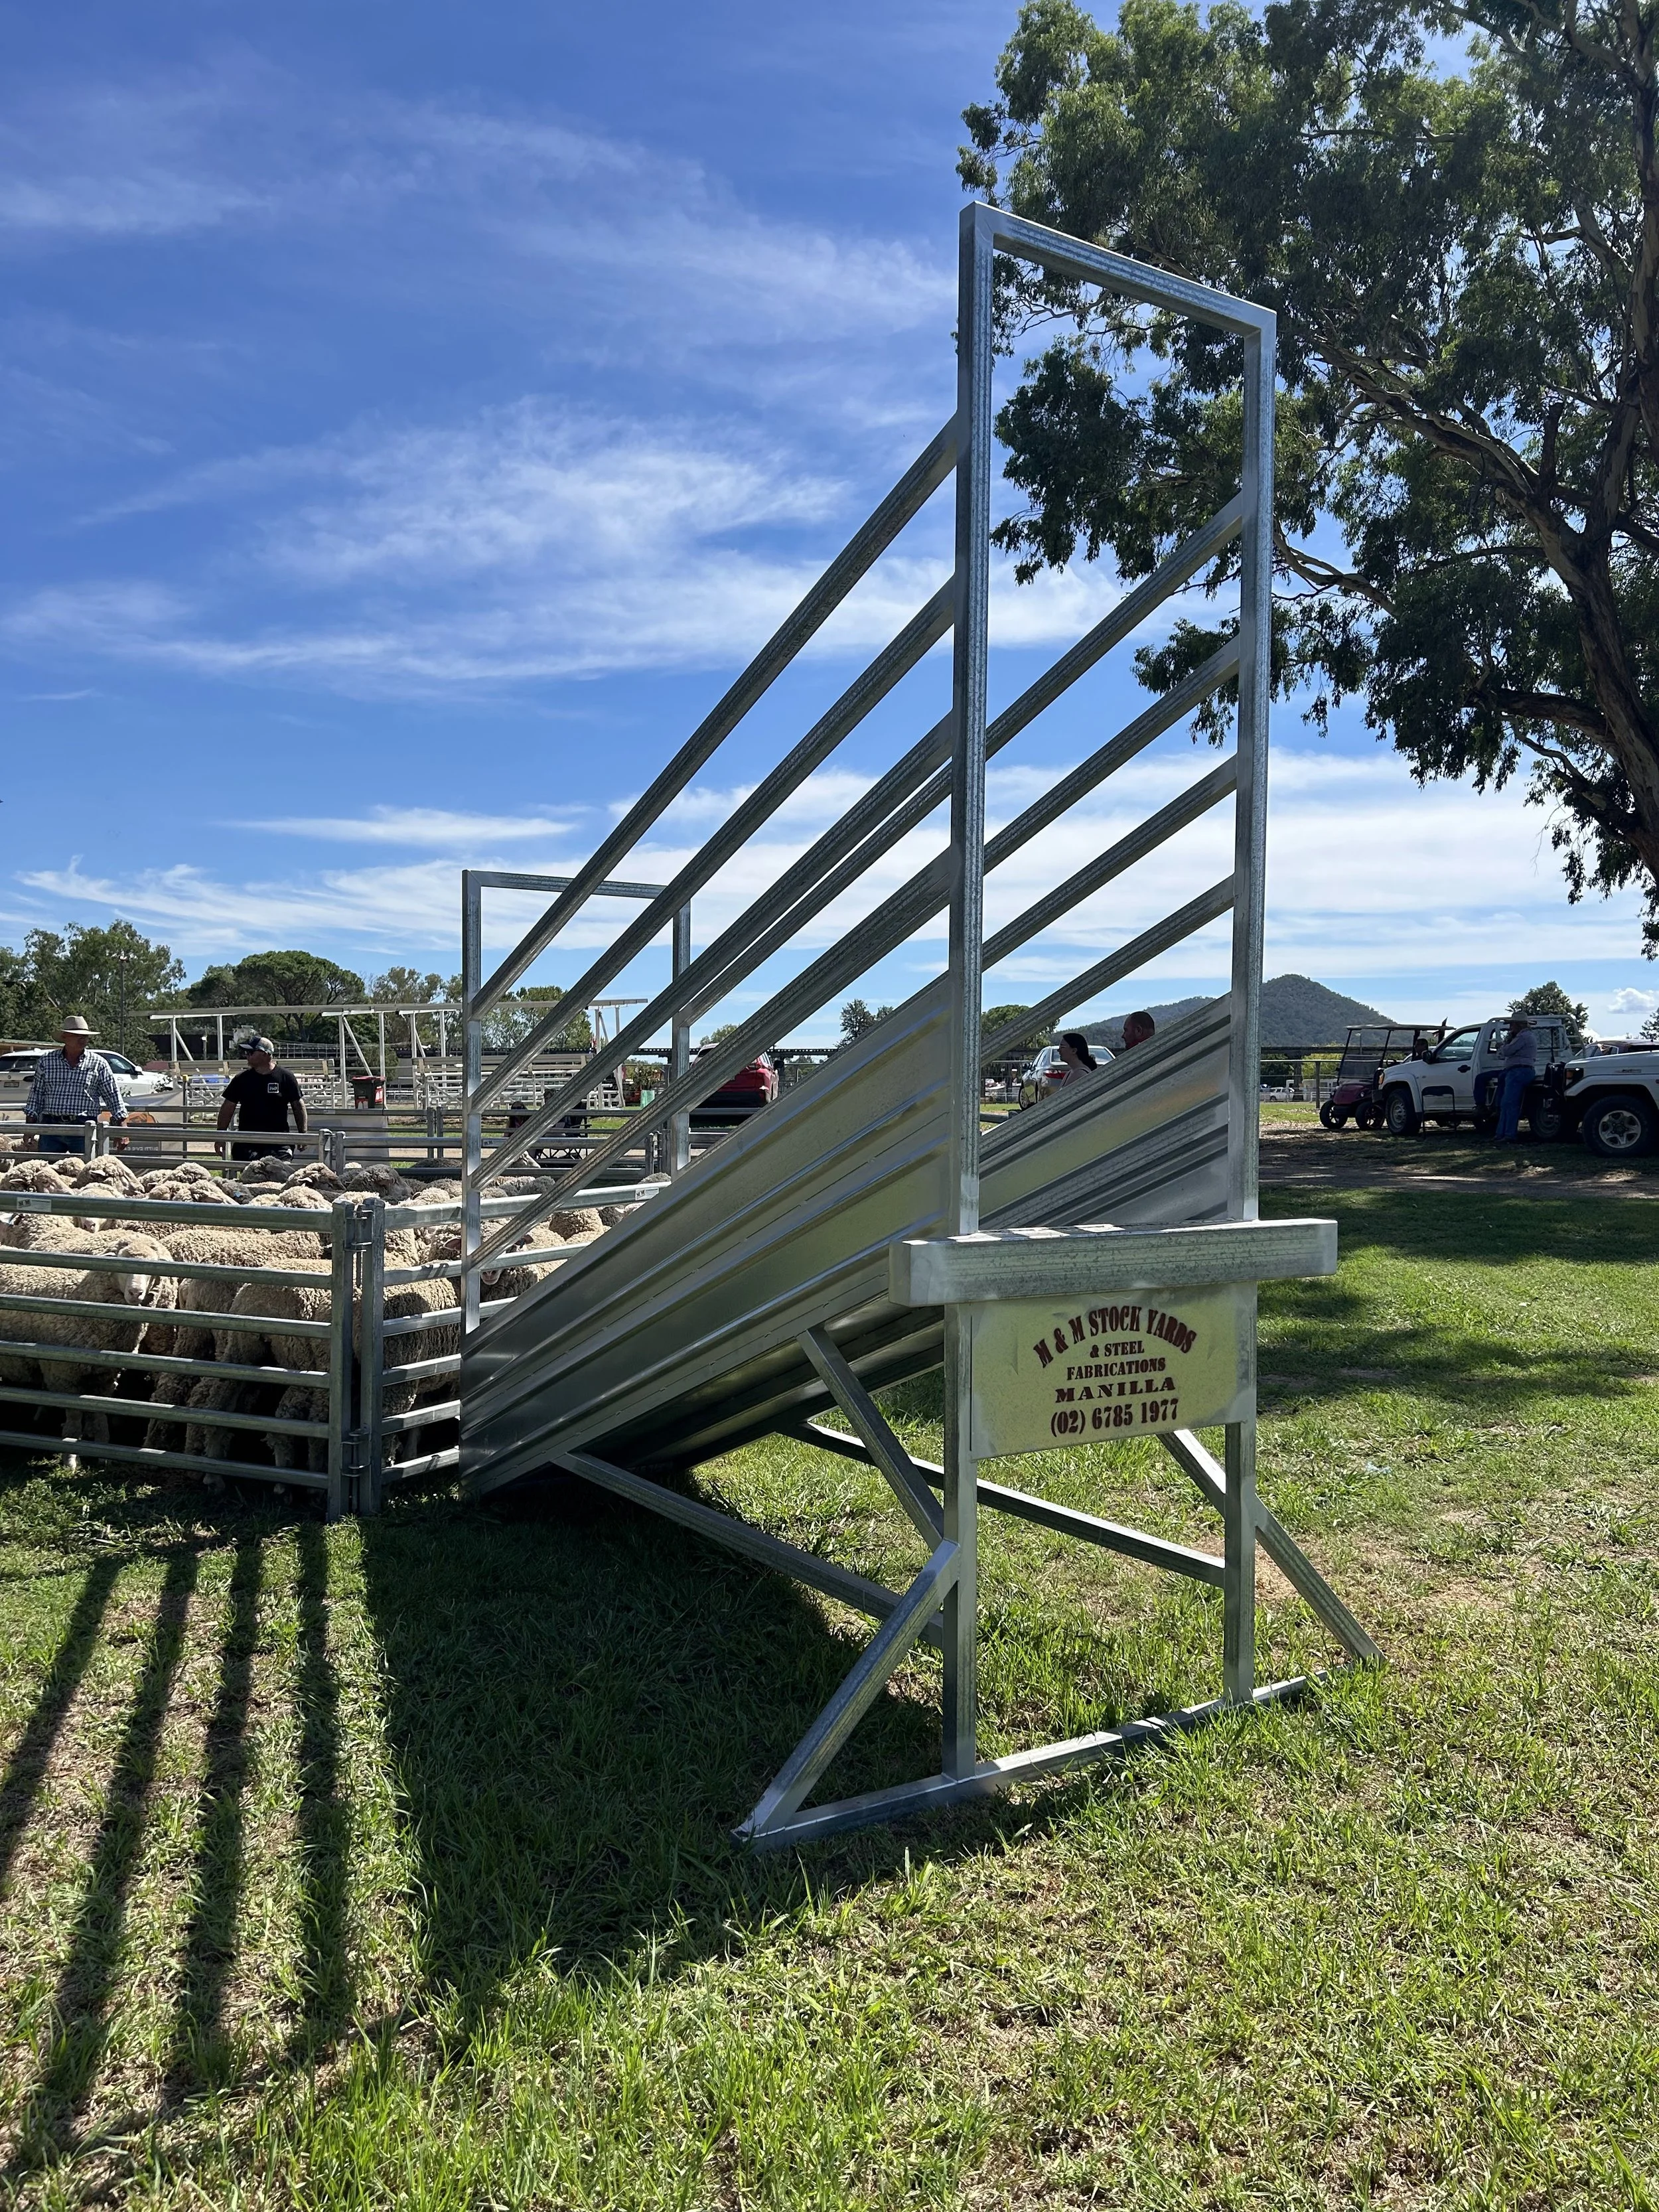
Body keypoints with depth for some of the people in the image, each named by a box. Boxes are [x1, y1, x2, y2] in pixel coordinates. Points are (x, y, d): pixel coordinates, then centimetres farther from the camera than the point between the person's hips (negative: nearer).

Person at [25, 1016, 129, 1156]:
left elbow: (113, 1097, 5)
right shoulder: (46, 1060, 9)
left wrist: (121, 1131, 0)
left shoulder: (98, 1064, 5)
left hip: (84, 1128, -2)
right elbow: (36, 1094, 13)